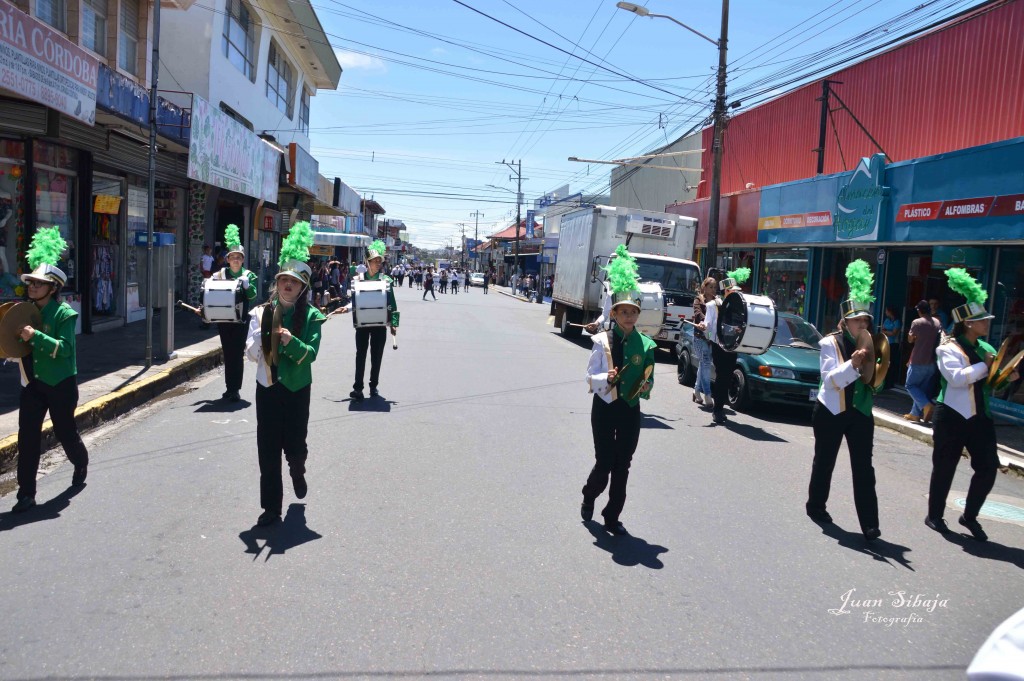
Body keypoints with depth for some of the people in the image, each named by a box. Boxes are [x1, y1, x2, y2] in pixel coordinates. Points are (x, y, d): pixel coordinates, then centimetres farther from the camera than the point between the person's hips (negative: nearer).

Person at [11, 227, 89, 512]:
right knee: (27, 436, -1)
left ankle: (81, 464, 42)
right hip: (32, 382, 5)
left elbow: (64, 348, -23)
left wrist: (35, 336, -32)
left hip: (61, 384, -5)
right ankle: (26, 493, 3)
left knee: (65, 432, 10)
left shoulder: (65, 313, -13)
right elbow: (19, 344, 18)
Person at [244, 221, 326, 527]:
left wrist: (291, 342, -30)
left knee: (295, 445, 5)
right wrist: (261, 327, -21)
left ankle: (297, 471, 43)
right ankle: (271, 507, 16)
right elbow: (251, 353, -3)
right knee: (267, 448, 4)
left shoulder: (311, 316, -5)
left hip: (297, 389, -1)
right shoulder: (261, 312, -1)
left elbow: (311, 353, -13)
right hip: (267, 387, 2)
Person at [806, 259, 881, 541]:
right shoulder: (830, 343, -9)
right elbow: (830, 380, -20)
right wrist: (853, 364, -33)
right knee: (824, 461, 12)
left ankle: (869, 523, -2)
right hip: (831, 412, -3)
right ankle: (816, 506, 31)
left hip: (861, 413, 3)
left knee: (864, 468, -2)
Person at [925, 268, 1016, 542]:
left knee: (988, 467, 3)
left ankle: (970, 516, 20)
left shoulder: (985, 348, 11)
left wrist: (1007, 375, -3)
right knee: (944, 467, 5)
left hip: (981, 416, 6)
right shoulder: (948, 348, -10)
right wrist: (984, 365, -19)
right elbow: (956, 377, -25)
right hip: (953, 416, -6)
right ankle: (934, 515, 21)